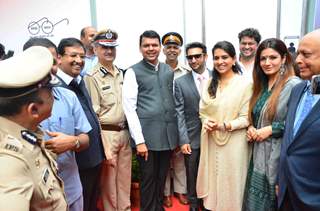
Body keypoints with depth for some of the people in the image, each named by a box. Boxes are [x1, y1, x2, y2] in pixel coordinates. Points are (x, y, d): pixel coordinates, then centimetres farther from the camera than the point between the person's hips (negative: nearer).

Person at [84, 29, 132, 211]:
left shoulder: (122, 74, 8)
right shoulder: (92, 77, -9)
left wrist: (130, 133, 9)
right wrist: (103, 148, -13)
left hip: (125, 133, 6)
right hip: (106, 134, -5)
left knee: (125, 180, 17)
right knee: (109, 182, 9)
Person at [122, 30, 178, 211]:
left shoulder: (169, 71, 11)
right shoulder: (133, 72, -4)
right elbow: (129, 108, -9)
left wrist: (177, 134, 10)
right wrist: (139, 140, -14)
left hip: (167, 135, 5)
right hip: (147, 136, -4)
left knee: (162, 178, 18)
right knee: (148, 179, 9)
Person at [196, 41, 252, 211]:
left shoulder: (244, 84, -9)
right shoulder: (209, 83, 8)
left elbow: (246, 118, -9)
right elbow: (203, 111, 11)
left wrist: (225, 125, -21)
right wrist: (206, 122, -10)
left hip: (233, 142, -4)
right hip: (211, 141, 4)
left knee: (230, 182, 8)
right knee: (212, 178, 14)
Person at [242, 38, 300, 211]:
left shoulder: (294, 85, -14)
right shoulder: (261, 85, 9)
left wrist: (271, 129, -18)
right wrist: (251, 128, 0)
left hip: (279, 156, -6)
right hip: (259, 153, 7)